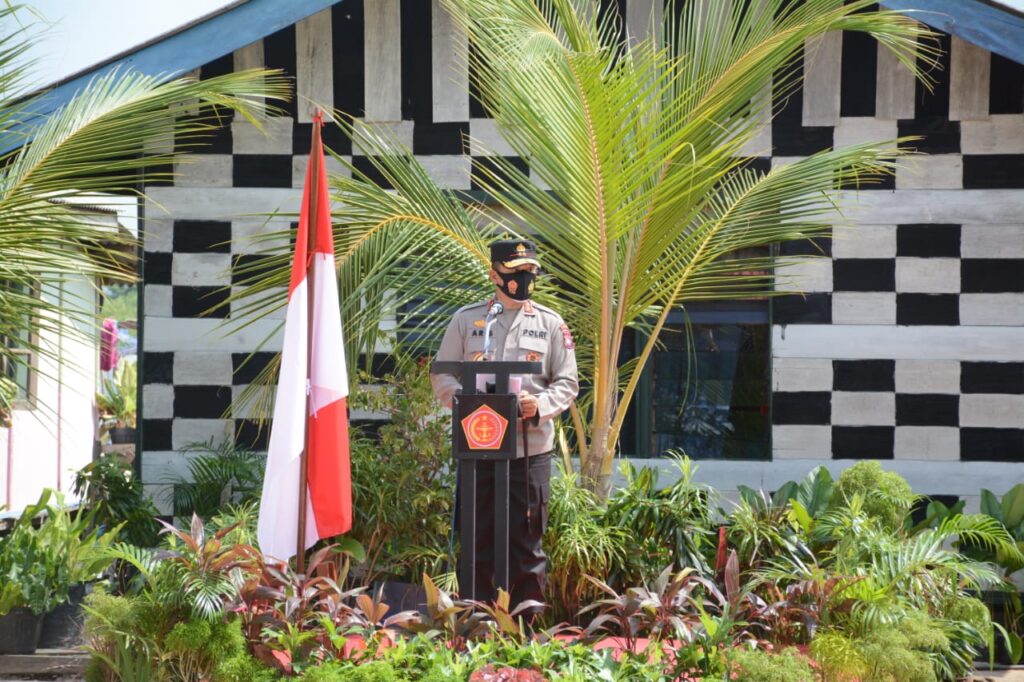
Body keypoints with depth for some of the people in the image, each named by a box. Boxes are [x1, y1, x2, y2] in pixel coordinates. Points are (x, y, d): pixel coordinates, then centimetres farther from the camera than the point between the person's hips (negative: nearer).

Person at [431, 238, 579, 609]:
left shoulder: (551, 324, 8)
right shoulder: (466, 319, 9)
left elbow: (567, 383, 6)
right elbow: (442, 376, 9)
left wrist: (540, 405, -14)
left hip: (531, 448, 0)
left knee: (527, 540, 2)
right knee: (477, 538, 5)